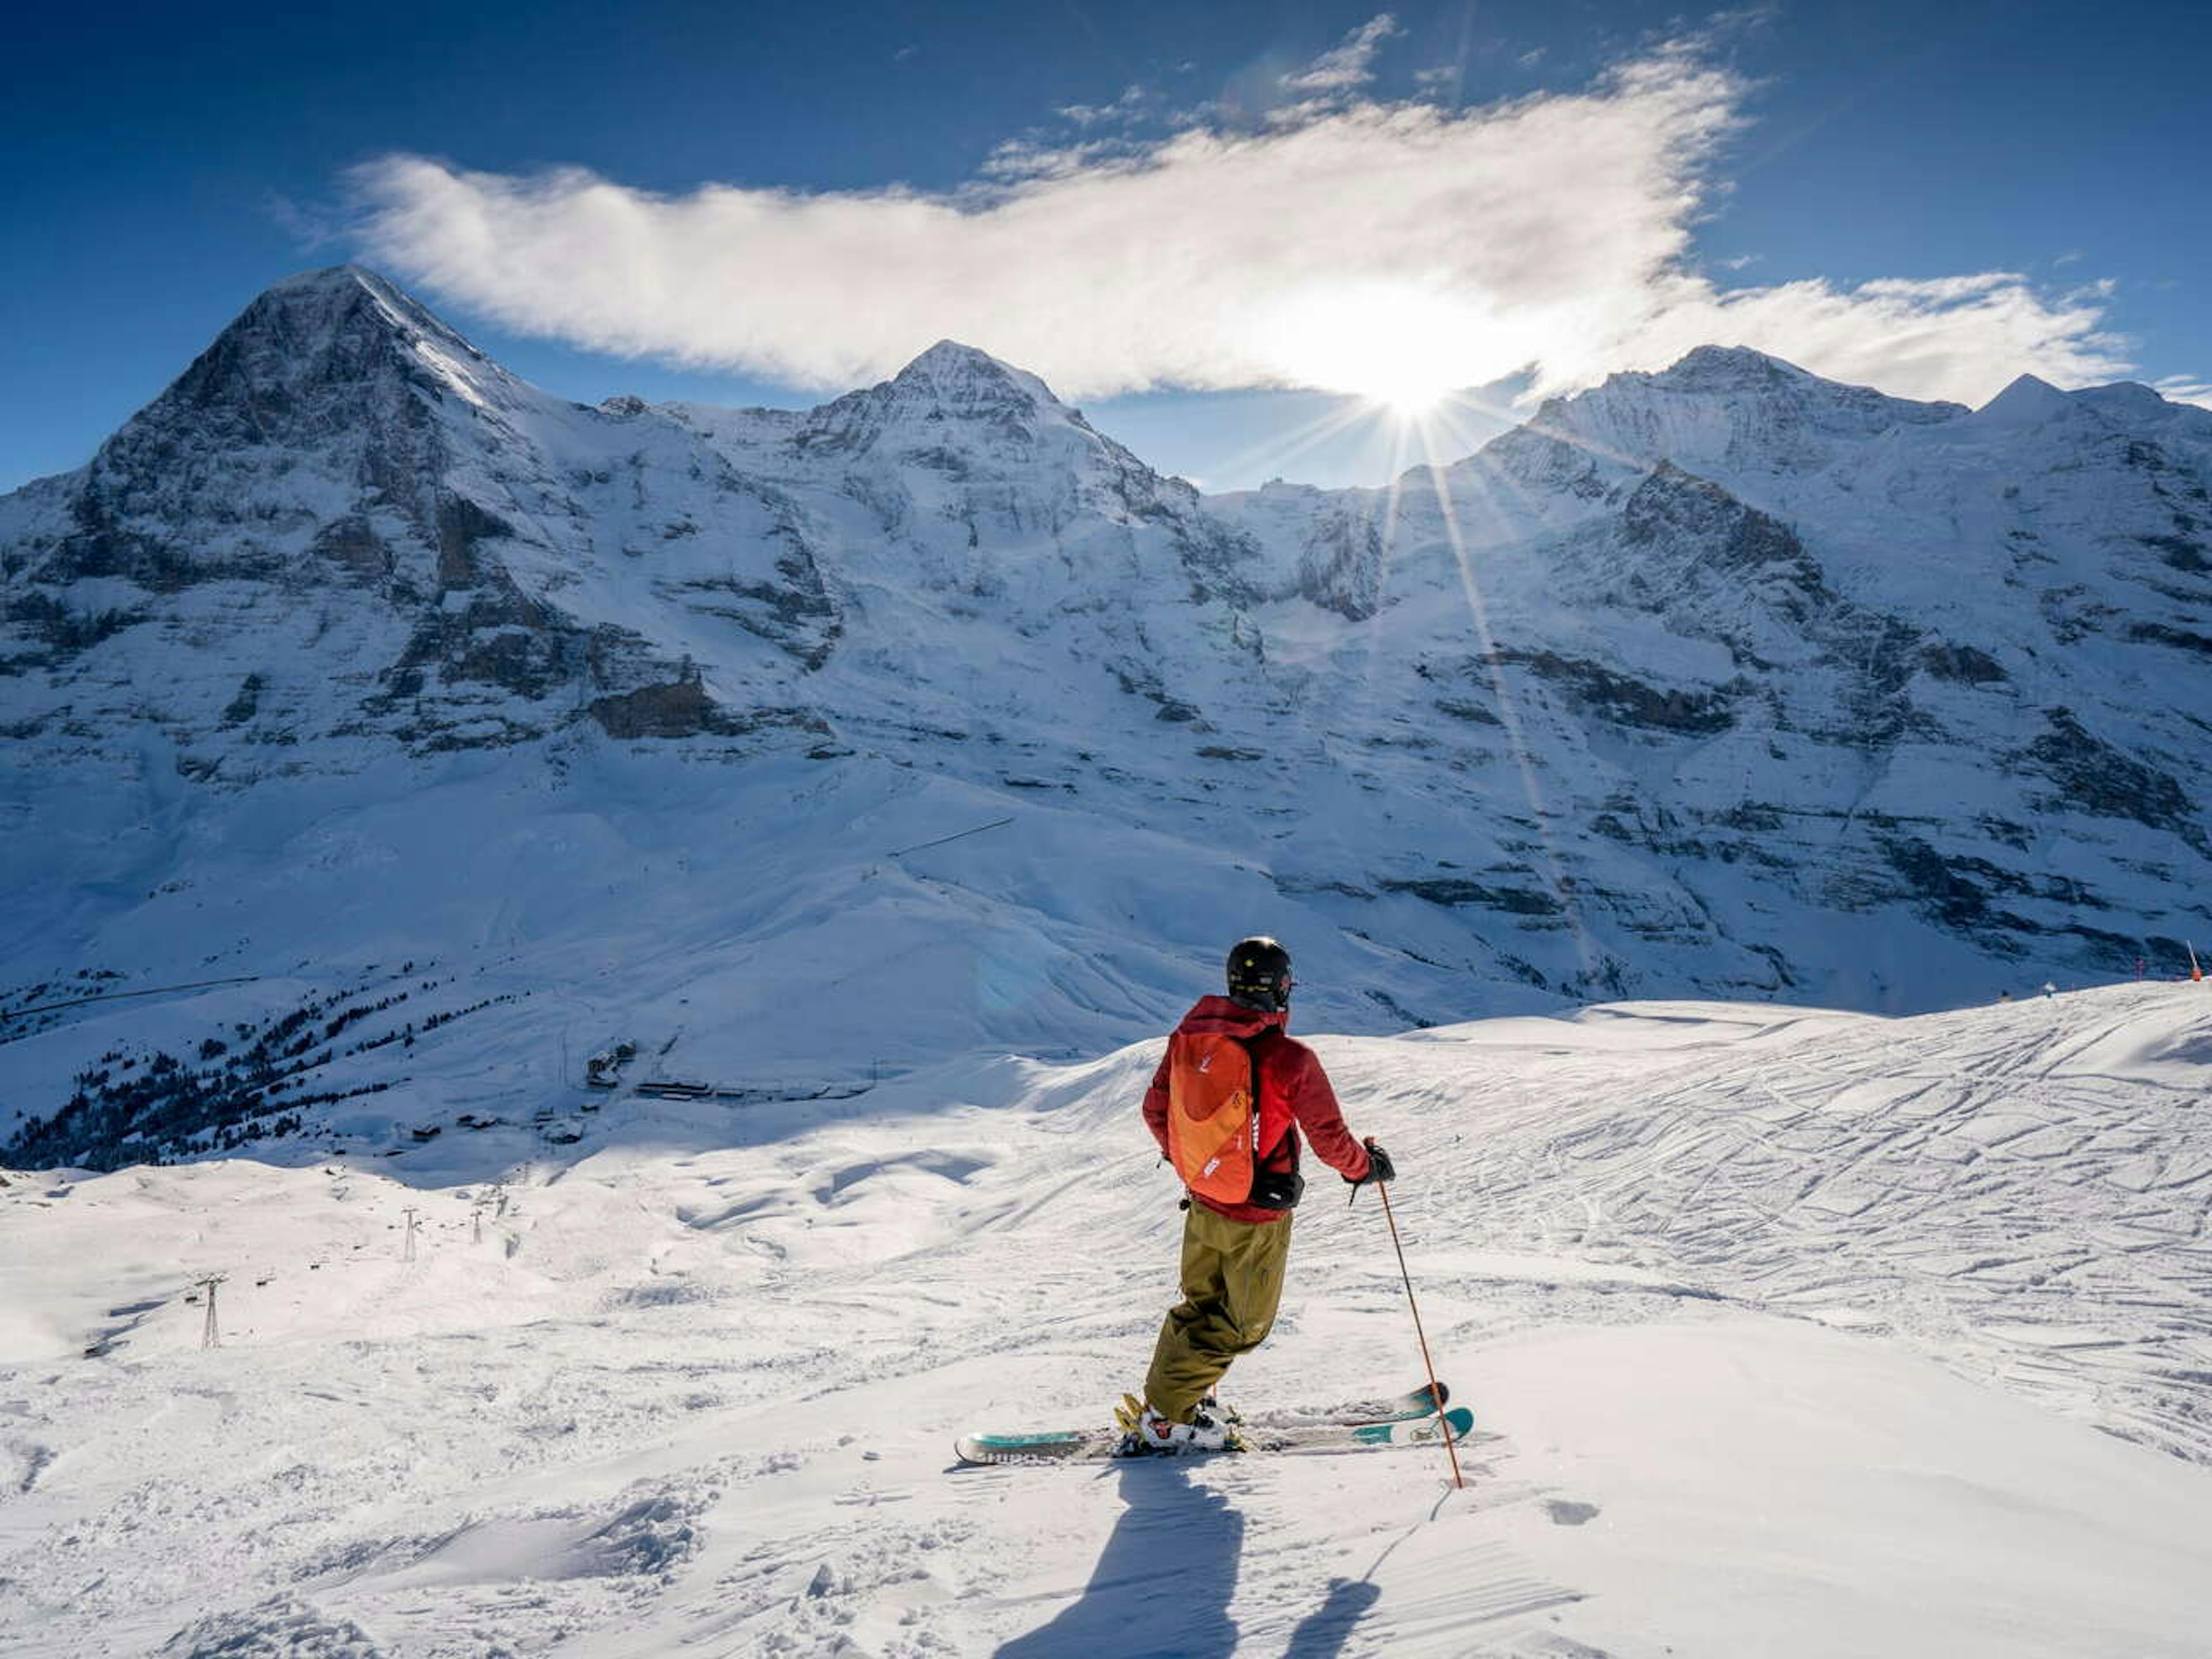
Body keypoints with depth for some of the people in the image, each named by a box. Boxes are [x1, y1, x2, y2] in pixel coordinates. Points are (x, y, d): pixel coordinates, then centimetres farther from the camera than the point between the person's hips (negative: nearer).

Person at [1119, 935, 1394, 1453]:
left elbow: (1155, 1111, 5)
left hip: (1201, 1205, 5)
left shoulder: (1188, 1037, -7)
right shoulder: (1291, 1060, -23)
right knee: (1241, 1326, 12)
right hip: (1257, 1220, -5)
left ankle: (1173, 1397, 30)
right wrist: (1367, 1166, 7)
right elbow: (1330, 1140, -14)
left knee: (1200, 1305, 24)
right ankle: (1163, 1416, 11)